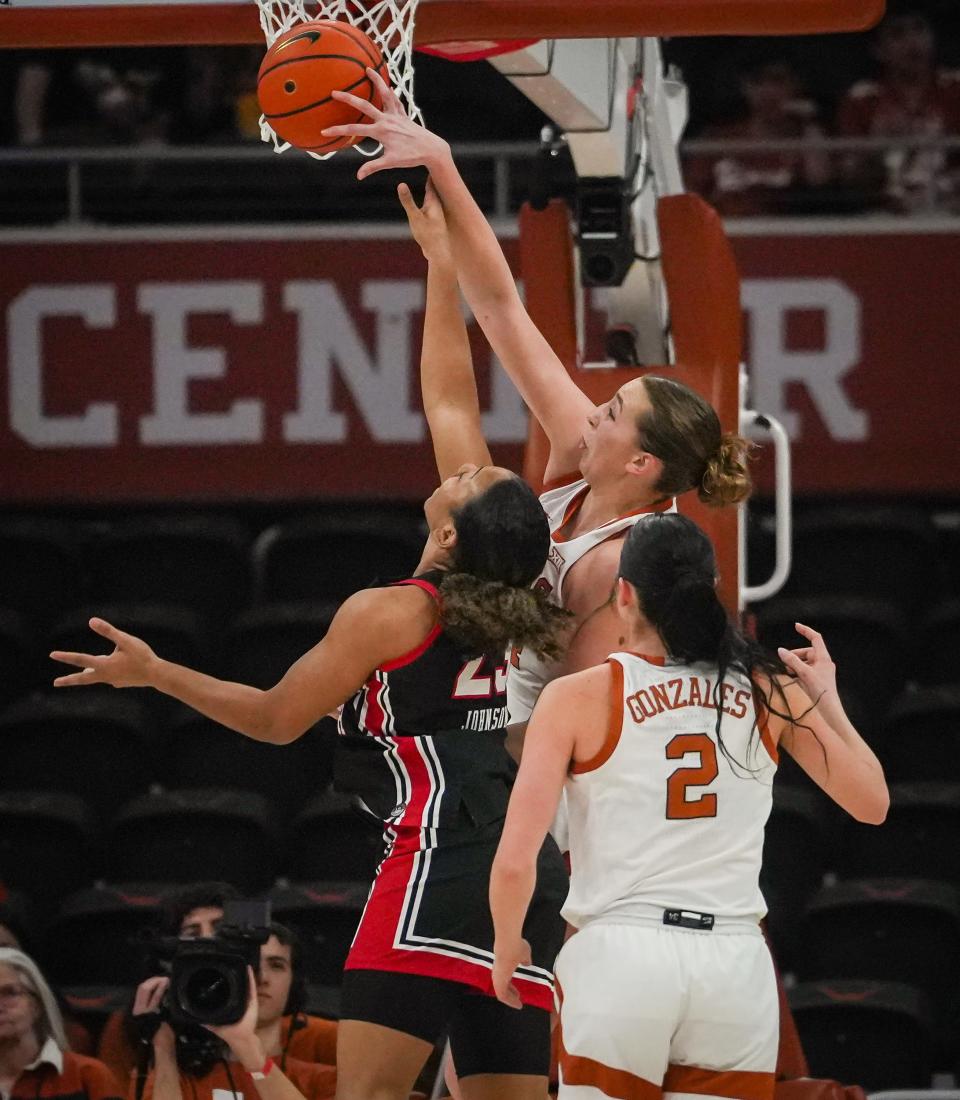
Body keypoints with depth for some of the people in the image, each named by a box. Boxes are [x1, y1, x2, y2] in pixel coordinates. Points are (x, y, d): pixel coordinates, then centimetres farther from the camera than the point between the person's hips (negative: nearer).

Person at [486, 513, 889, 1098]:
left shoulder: (578, 698, 0)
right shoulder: (770, 690, 6)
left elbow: (515, 862, -5)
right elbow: (872, 802, 12)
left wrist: (508, 944, 13)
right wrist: (826, 696, 23)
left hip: (620, 959, -3)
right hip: (737, 962, 3)